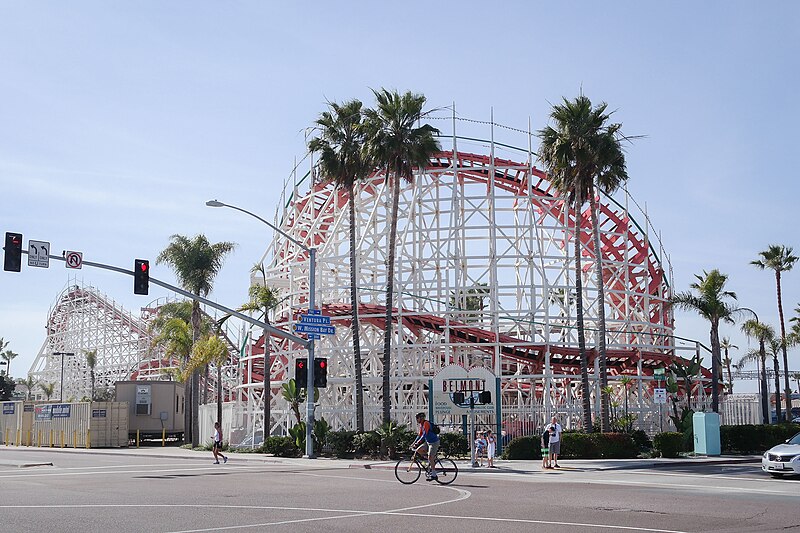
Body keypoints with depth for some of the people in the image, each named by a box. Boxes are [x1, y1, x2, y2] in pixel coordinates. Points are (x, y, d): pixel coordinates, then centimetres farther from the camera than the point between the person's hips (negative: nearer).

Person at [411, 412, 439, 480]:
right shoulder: (421, 425, 10)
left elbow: (424, 434, -27)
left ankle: (434, 475, -8)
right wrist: (414, 443, 7)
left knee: (430, 458, -14)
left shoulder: (426, 423, -19)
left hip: (434, 442, -9)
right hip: (428, 442, 9)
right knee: (419, 450, -4)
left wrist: (418, 442, -33)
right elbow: (420, 435, 16)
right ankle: (433, 458, 9)